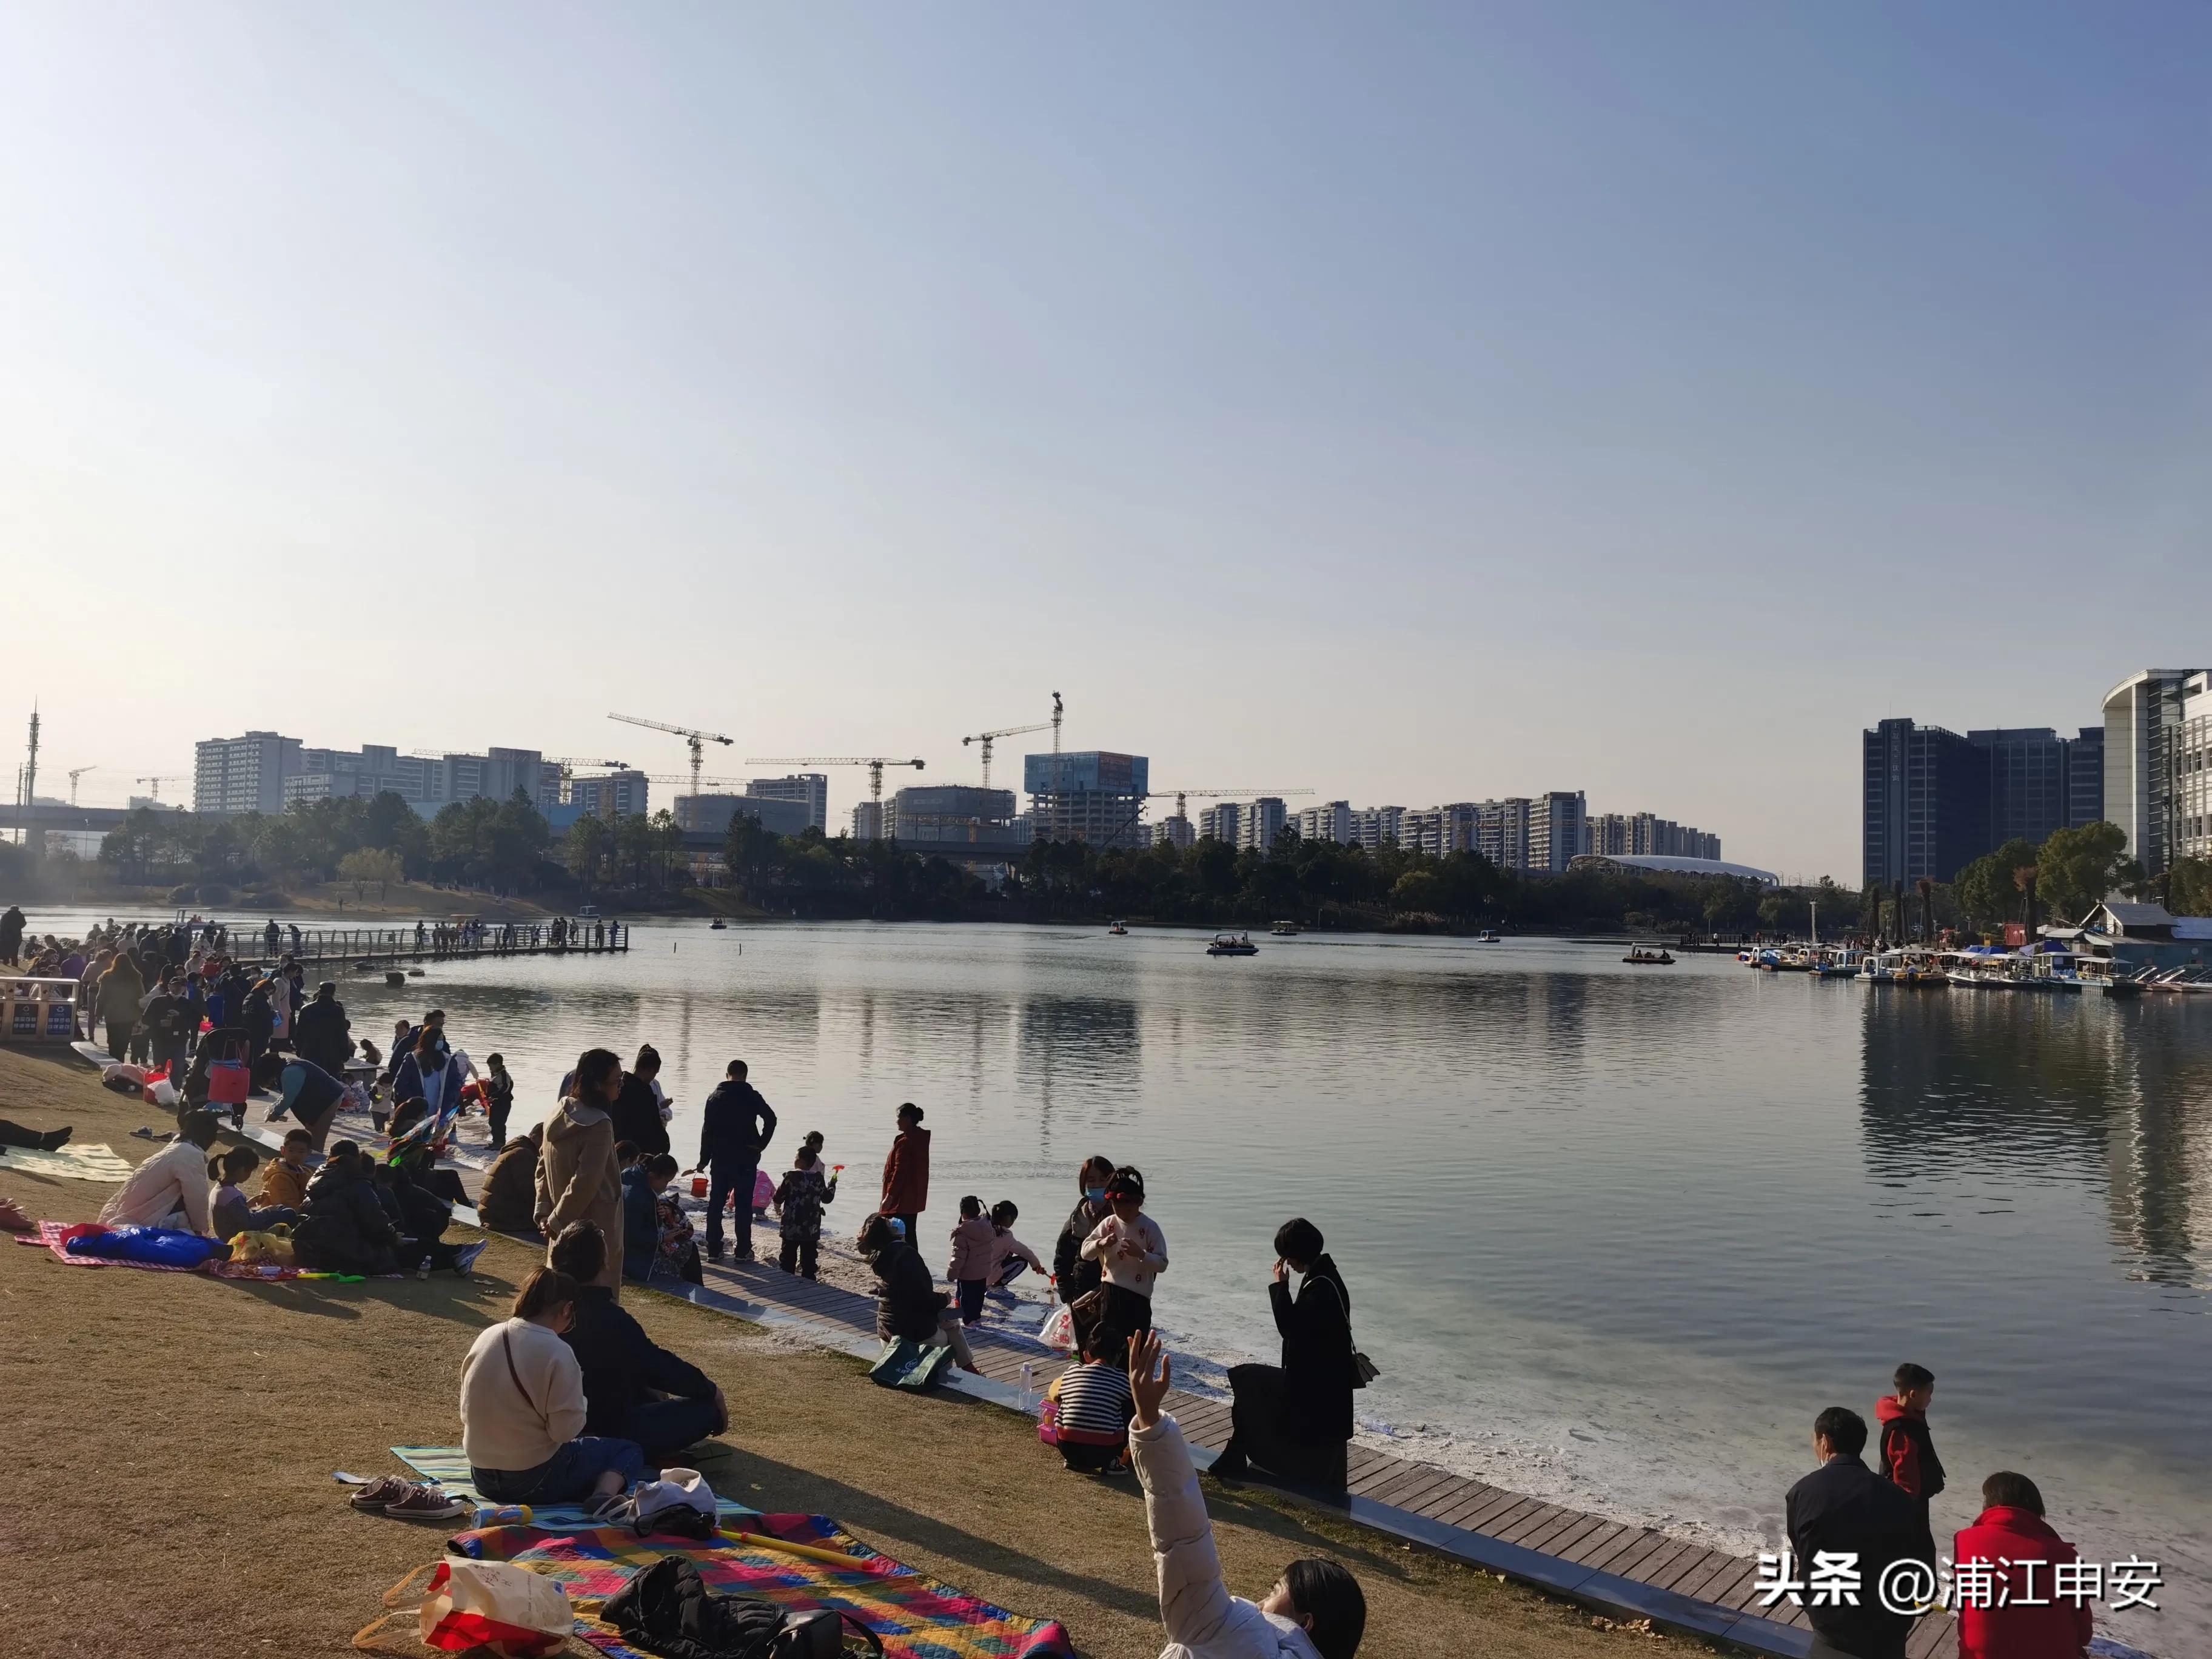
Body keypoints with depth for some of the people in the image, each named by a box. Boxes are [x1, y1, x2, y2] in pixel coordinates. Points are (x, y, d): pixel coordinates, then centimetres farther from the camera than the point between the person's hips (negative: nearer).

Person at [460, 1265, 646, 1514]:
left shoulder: (486, 1337, -2)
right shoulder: (557, 1353, -20)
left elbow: (467, 1413, 6)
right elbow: (566, 1430, -19)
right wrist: (579, 1401, -1)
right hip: (534, 1480, -8)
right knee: (630, 1450, 7)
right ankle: (604, 1495, -16)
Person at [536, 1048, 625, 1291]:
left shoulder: (560, 1113, 4)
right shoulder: (599, 1125, -22)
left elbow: (543, 1166, 10)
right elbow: (585, 1182, -26)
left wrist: (543, 1212, 6)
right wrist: (557, 1221, -14)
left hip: (565, 1232, 8)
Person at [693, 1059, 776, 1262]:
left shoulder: (715, 1097, 4)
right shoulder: (751, 1096, -4)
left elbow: (707, 1130, 4)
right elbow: (770, 1118, -17)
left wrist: (704, 1161, 8)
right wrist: (761, 1144, -8)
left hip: (720, 1158, 2)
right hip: (746, 1159, -2)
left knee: (716, 1204, 9)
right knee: (744, 1205, 2)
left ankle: (713, 1249, 10)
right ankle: (743, 1251, 3)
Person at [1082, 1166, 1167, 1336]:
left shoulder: (1149, 1227, -7)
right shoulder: (1108, 1224, 4)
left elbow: (1162, 1264, -10)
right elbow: (1085, 1252, 4)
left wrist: (1141, 1254, -27)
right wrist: (1101, 1243, -16)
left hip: (1137, 1298, -4)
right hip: (1110, 1295, 4)